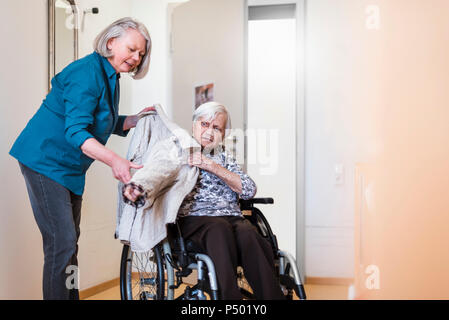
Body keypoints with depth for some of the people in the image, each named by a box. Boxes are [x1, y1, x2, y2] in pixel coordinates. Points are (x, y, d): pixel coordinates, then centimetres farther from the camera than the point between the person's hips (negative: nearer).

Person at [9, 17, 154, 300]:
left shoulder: (110, 77, 10)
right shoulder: (88, 72, -20)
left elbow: (108, 125, 17)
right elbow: (75, 131, -29)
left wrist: (136, 119, -3)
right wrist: (114, 160, -41)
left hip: (70, 167, 10)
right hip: (45, 160, -10)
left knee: (70, 242, 15)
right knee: (61, 243, -13)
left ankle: (71, 296, 24)